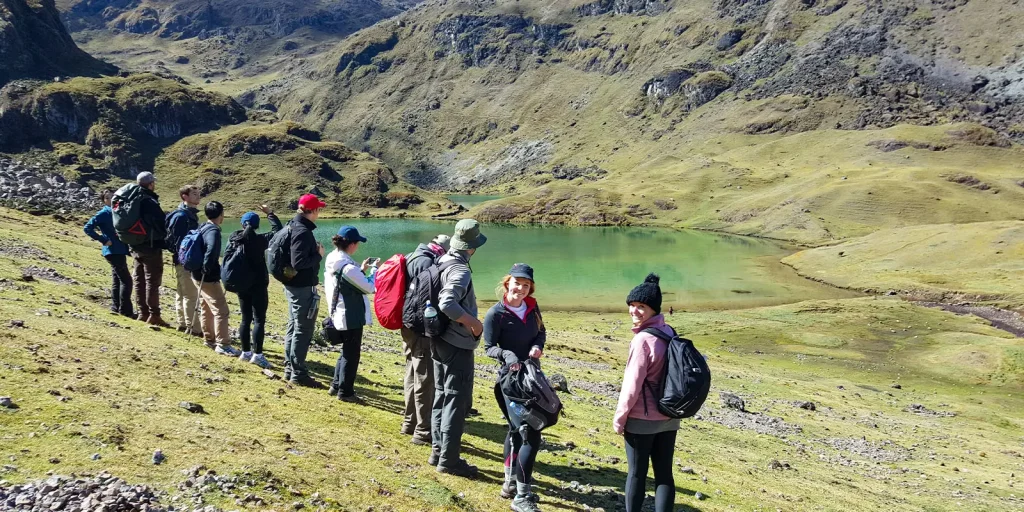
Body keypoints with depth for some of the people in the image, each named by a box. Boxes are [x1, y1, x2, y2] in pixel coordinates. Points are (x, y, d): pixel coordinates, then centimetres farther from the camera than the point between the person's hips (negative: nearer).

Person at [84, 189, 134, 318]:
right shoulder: (104, 213, -8)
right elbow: (88, 228, -13)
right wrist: (103, 240, -15)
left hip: (119, 251, 8)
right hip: (113, 252, -8)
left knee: (118, 280, 13)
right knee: (126, 280, -8)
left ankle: (116, 307, 21)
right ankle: (125, 310, -4)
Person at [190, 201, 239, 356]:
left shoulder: (203, 228, 9)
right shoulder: (213, 231, -20)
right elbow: (211, 252, -36)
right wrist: (206, 270, -24)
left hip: (199, 276, 10)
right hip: (208, 279, -10)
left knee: (207, 309, 19)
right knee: (221, 311, -5)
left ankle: (209, 339, 30)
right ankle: (222, 345, -2)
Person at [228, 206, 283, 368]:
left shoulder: (233, 239, 3)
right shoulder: (259, 239, -12)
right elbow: (278, 231, -5)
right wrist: (270, 213, 3)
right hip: (258, 285, -6)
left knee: (246, 319, 14)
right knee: (259, 320, -5)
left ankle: (246, 352, 18)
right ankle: (257, 354, -11)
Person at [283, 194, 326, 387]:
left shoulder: (293, 226, 8)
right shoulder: (303, 231, -22)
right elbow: (298, 262, -27)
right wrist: (319, 255, -15)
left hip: (293, 285, 10)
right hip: (303, 288, -10)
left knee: (293, 327, 17)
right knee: (303, 331, -2)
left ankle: (290, 368, 27)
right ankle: (298, 373, 5)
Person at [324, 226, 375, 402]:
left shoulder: (333, 262, 3)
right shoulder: (348, 267, -25)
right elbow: (370, 288, -17)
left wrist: (361, 270, 9)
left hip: (339, 315, 9)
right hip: (351, 317, -9)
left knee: (346, 352, 23)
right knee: (351, 355, 5)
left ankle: (336, 385, 30)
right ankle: (345, 391, 14)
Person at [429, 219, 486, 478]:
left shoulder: (442, 262, 6)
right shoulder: (460, 270, -20)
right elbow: (448, 304, -32)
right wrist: (474, 324, -23)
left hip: (439, 341, 9)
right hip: (458, 345, -9)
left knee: (442, 396, 17)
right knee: (457, 401, -1)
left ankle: (438, 450, 27)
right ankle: (449, 460, 5)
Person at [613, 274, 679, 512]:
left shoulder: (642, 339, -19)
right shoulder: (669, 333, 4)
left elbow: (632, 384, -18)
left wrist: (619, 417, -8)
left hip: (642, 419, -7)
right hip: (669, 417, 7)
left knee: (637, 473, 6)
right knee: (664, 473, 9)